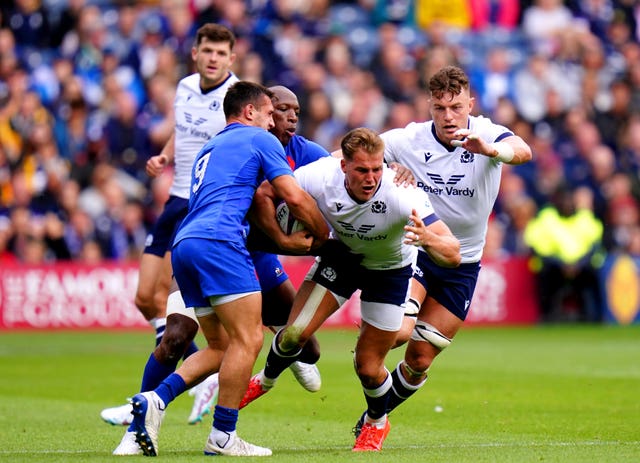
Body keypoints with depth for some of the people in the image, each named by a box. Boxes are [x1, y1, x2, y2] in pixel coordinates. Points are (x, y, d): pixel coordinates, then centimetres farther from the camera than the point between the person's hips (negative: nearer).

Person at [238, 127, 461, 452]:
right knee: (294, 333, -11)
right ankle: (265, 381, 24)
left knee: (368, 368, -1)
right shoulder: (321, 177, -32)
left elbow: (452, 254, -41)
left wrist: (427, 239, -60)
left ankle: (376, 422, 34)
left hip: (390, 270, -2)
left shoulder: (403, 195, -38)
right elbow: (264, 194, -14)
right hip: (342, 256, 2)